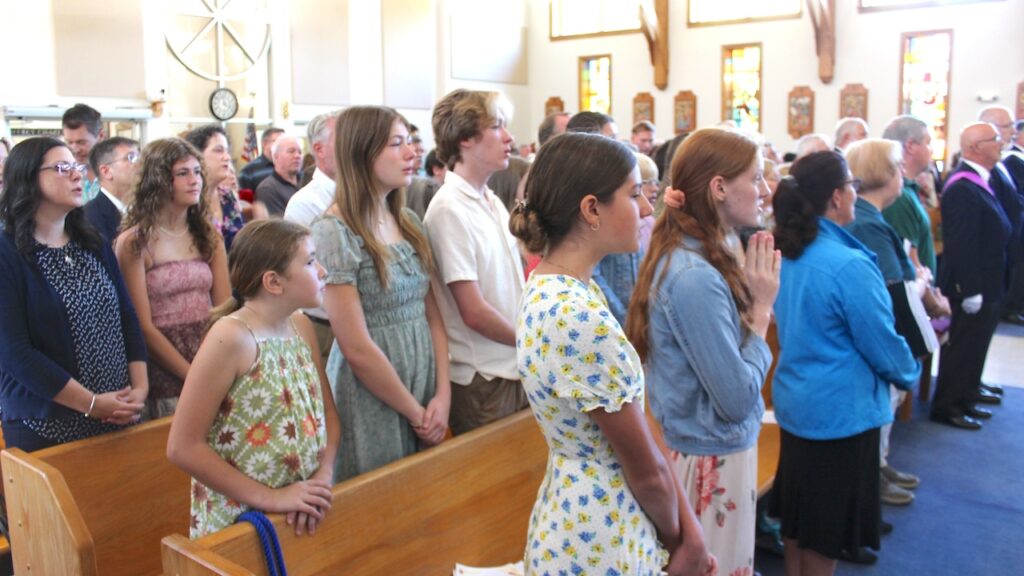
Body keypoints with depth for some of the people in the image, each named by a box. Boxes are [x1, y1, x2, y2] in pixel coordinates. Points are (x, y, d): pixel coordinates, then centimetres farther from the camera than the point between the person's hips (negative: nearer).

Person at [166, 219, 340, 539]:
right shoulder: (230, 337, -19)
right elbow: (183, 447, -18)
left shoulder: (301, 326, 1)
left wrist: (323, 476, -9)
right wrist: (269, 497, -18)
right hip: (239, 521, -6)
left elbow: (327, 411, 8)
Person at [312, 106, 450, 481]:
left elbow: (433, 315, 6)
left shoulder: (409, 222, 6)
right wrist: (416, 412, -10)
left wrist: (442, 395, -4)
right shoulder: (334, 232, -15)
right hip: (372, 401, -6)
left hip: (425, 387, 6)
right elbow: (357, 349, -17)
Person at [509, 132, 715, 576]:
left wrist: (688, 527, 0)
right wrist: (676, 539, 1)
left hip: (582, 516, 8)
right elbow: (647, 469, -18)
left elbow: (639, 422, 0)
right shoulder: (580, 319, -29)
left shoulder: (551, 288, -1)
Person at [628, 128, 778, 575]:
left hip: (712, 449, 9)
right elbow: (738, 399, -24)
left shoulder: (688, 258, 2)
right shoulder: (696, 277, -26)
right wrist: (761, 310, -15)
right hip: (715, 458, -9)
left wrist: (750, 298, -2)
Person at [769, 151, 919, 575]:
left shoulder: (786, 254, 0)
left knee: (797, 518, 22)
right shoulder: (850, 265, -25)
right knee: (824, 537, 10)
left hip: (793, 401, 8)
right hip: (841, 411, -8)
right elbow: (884, 347, -16)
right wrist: (910, 375, 6)